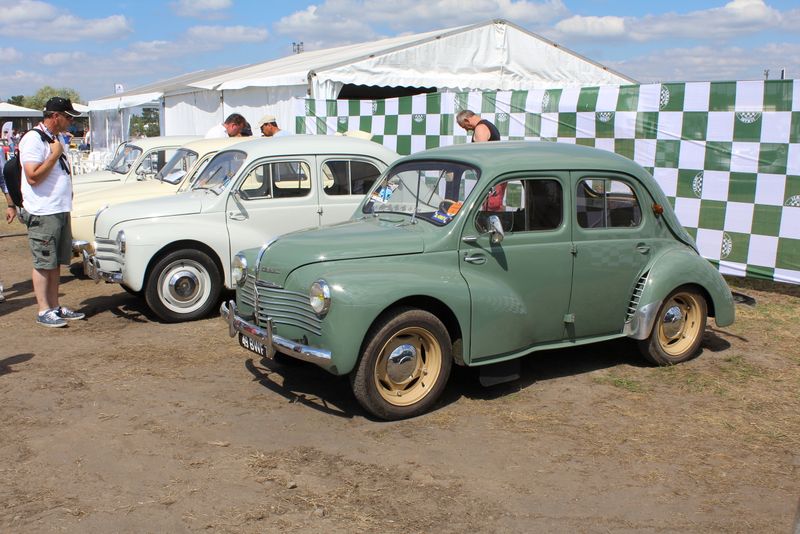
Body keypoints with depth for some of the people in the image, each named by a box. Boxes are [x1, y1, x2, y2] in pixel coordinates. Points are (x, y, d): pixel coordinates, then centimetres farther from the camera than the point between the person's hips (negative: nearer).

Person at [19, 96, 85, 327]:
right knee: (43, 264, -1)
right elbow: (33, 177, -21)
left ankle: (55, 307, 21)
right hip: (42, 213, -9)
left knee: (56, 263, 13)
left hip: (61, 211, 9)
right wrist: (54, 154, -18)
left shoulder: (55, 139, 15)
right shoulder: (33, 140, -13)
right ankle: (44, 311, 6)